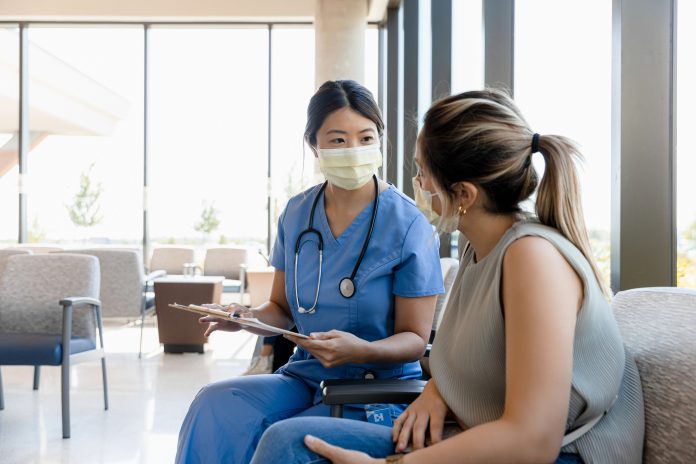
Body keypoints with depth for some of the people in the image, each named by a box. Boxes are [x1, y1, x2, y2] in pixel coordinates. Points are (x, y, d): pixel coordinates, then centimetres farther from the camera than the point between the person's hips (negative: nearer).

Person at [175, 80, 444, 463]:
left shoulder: (408, 225, -12)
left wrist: (362, 350, -28)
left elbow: (415, 339, -8)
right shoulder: (296, 214, 3)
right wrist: (249, 317, -11)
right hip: (303, 378, 4)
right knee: (214, 407, -22)